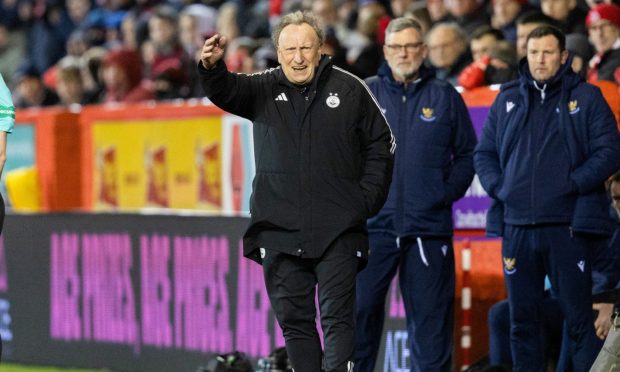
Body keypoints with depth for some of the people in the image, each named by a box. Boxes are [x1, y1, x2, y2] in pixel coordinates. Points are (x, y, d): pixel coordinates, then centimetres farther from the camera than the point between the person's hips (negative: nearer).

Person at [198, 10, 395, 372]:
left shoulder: (349, 90, 3)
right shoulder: (264, 89, 6)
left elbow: (380, 145, 10)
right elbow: (227, 91, -14)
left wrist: (367, 198, 1)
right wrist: (212, 67, -37)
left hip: (337, 232, -2)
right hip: (279, 230, 2)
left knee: (338, 316, -6)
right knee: (293, 319, 7)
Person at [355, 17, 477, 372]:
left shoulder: (445, 96, 7)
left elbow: (468, 154, 12)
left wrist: (448, 192, 0)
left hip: (430, 227, 0)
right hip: (373, 224, 0)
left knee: (431, 316, 4)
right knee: (360, 309, -3)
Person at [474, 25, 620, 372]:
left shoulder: (586, 97, 4)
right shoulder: (508, 99, 14)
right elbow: (484, 153, 17)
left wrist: (572, 184, -13)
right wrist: (498, 186, -1)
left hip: (567, 226, -4)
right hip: (517, 226, 4)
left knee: (580, 318, -4)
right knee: (522, 319, 8)